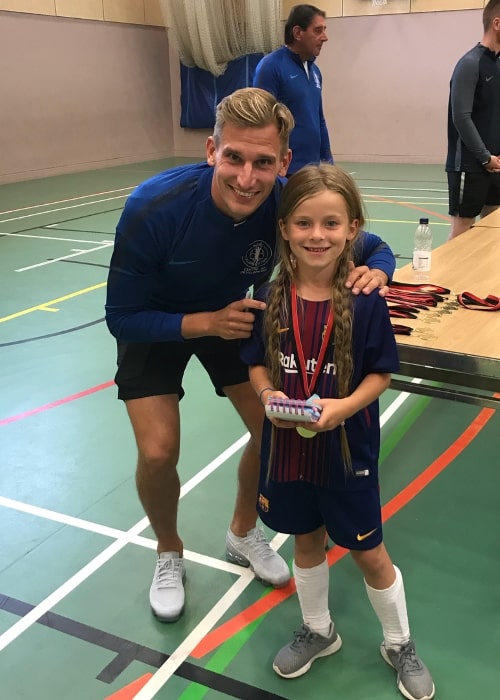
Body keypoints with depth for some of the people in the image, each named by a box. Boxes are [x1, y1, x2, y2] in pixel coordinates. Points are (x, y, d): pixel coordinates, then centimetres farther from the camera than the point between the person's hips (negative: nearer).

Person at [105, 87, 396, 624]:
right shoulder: (153, 208, -37)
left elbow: (373, 248, -14)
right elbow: (122, 317, -26)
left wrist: (373, 271, -38)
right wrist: (205, 323, -39)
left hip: (232, 316, 3)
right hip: (154, 327, -2)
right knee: (158, 451, -14)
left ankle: (243, 532, 29)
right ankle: (168, 553, 19)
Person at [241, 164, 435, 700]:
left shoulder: (365, 301, -15)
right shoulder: (271, 298, -8)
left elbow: (380, 373, -9)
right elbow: (257, 363, 2)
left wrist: (345, 405, -24)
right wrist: (267, 394, -17)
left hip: (347, 449, -3)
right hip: (287, 445, 3)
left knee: (369, 553, 12)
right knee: (306, 541, 21)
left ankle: (400, 644, 38)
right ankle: (317, 631, 46)